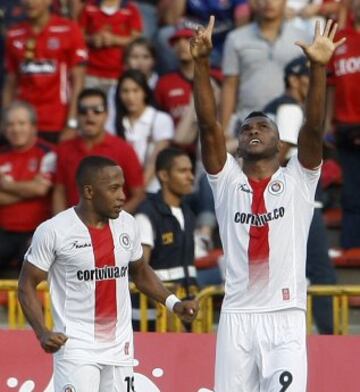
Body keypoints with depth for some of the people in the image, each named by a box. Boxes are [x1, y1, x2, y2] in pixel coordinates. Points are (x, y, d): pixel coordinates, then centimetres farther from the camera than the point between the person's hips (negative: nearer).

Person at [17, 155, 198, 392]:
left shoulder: (127, 224, 4)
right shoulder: (54, 231, -11)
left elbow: (140, 272, 19)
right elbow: (27, 285, -4)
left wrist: (173, 303, 4)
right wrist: (43, 333, -18)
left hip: (119, 346, 5)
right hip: (76, 346, -5)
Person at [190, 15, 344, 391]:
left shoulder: (298, 180, 8)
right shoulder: (227, 180, 10)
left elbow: (313, 127, -7)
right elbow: (208, 124, -1)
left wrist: (318, 68, -20)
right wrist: (201, 63, -13)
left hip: (285, 317, -2)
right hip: (237, 315, 2)